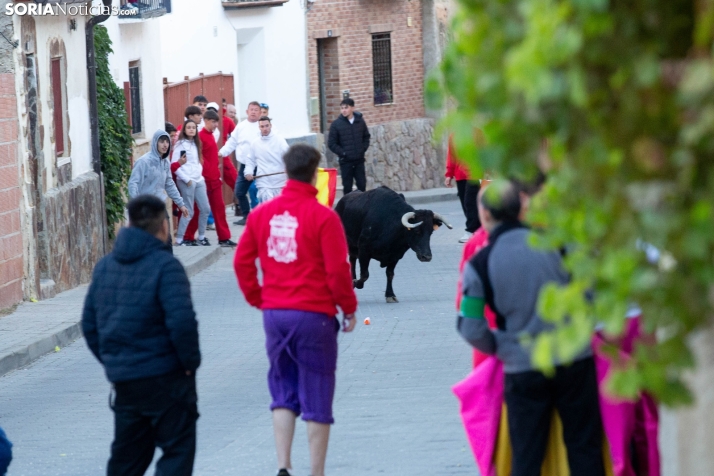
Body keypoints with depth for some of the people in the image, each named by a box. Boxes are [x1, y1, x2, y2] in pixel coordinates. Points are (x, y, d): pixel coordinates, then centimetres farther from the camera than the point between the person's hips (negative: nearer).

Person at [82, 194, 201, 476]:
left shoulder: (105, 266, 10)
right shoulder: (165, 266, -14)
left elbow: (89, 324, 14)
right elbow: (181, 322, -23)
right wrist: (190, 361, -9)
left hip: (121, 378, 7)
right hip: (165, 378, -7)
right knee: (177, 451, 0)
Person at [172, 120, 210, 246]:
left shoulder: (196, 144, 15)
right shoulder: (180, 144, -7)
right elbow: (174, 165, -12)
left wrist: (200, 175, 4)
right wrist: (186, 179, -14)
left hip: (199, 180, 8)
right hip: (186, 182, -8)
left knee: (205, 209, 8)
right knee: (189, 212, -8)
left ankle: (201, 237, 20)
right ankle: (179, 239, -1)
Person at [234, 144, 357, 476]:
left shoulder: (261, 214, 3)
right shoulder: (323, 217, -11)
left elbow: (242, 262, 6)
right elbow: (338, 270, -11)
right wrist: (349, 308, 2)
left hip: (274, 313, 4)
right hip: (314, 314, -4)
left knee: (283, 395, 15)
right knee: (317, 399, 3)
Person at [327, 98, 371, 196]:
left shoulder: (360, 121, 2)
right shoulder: (336, 124, -6)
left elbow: (366, 137, 14)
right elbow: (331, 143, -4)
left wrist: (363, 149, 1)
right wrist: (343, 153, -10)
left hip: (359, 160, 2)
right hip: (345, 161, -2)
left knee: (362, 185, 5)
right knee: (347, 187, 2)